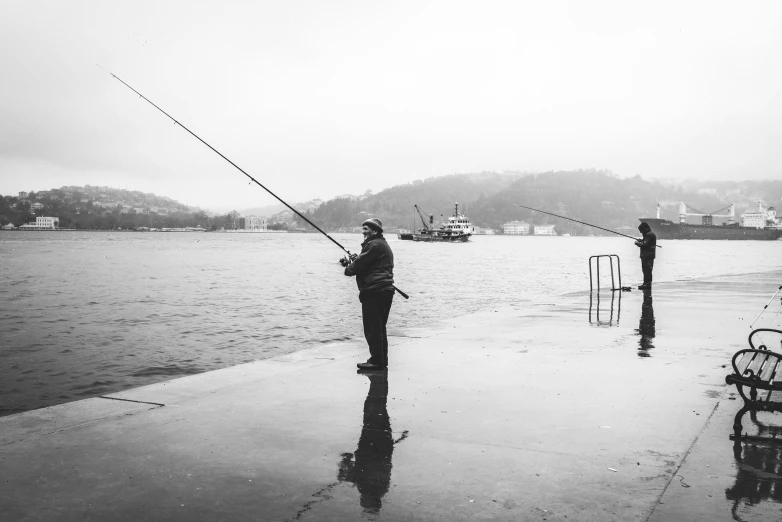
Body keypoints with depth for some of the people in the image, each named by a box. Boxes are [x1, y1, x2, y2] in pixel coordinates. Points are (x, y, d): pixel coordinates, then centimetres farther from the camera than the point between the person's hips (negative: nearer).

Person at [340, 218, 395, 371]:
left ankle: (376, 361, -4)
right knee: (379, 327, 16)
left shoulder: (374, 245, -12)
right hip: (385, 290, 11)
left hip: (374, 291, -11)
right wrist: (351, 261, 10)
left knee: (372, 328, -6)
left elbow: (359, 265, -14)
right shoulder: (383, 245, 22)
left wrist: (348, 268, 6)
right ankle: (382, 360, 22)